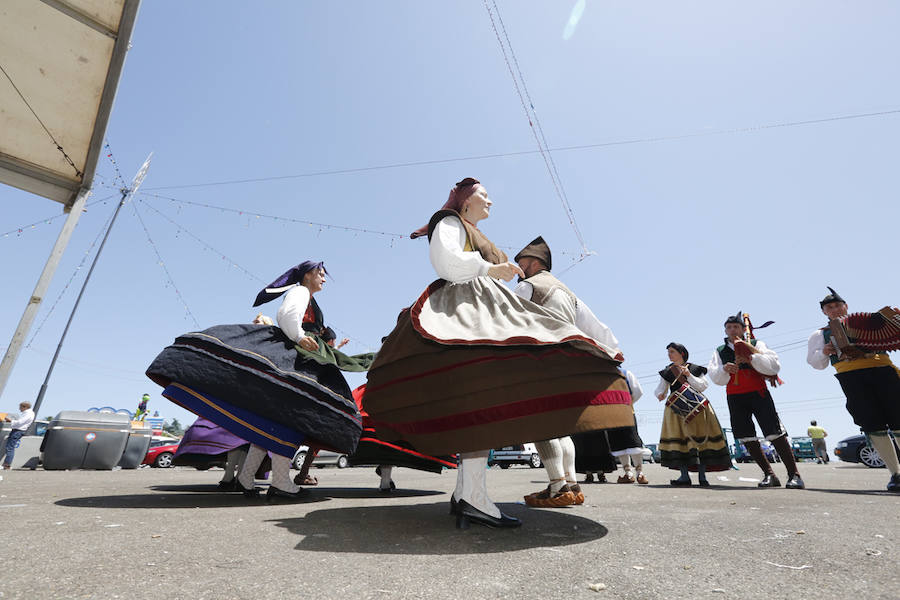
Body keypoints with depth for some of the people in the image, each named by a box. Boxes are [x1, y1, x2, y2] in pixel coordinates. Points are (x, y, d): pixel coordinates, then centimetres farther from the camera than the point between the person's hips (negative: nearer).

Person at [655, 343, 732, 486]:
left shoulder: (695, 369, 7)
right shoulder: (667, 372, 12)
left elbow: (702, 386, -2)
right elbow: (661, 389, 10)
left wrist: (689, 375, -14)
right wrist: (660, 394, -12)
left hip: (696, 408, -1)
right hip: (676, 408, 1)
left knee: (701, 439, -3)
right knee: (678, 439, -7)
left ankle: (702, 476, 5)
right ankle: (685, 476, -5)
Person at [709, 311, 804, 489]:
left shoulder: (756, 344, 6)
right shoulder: (720, 351, 11)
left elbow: (774, 366, -8)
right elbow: (715, 378, 0)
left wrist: (751, 358, -21)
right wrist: (724, 369, -20)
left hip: (758, 393, -3)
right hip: (735, 398, 3)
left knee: (775, 434, -9)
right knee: (747, 438, 4)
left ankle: (794, 475, 2)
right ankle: (769, 475, 16)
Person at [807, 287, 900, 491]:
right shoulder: (820, 334, 19)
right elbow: (815, 363, 14)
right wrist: (824, 353, -6)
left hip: (882, 370, 1)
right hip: (851, 377, -1)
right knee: (872, 425, -5)